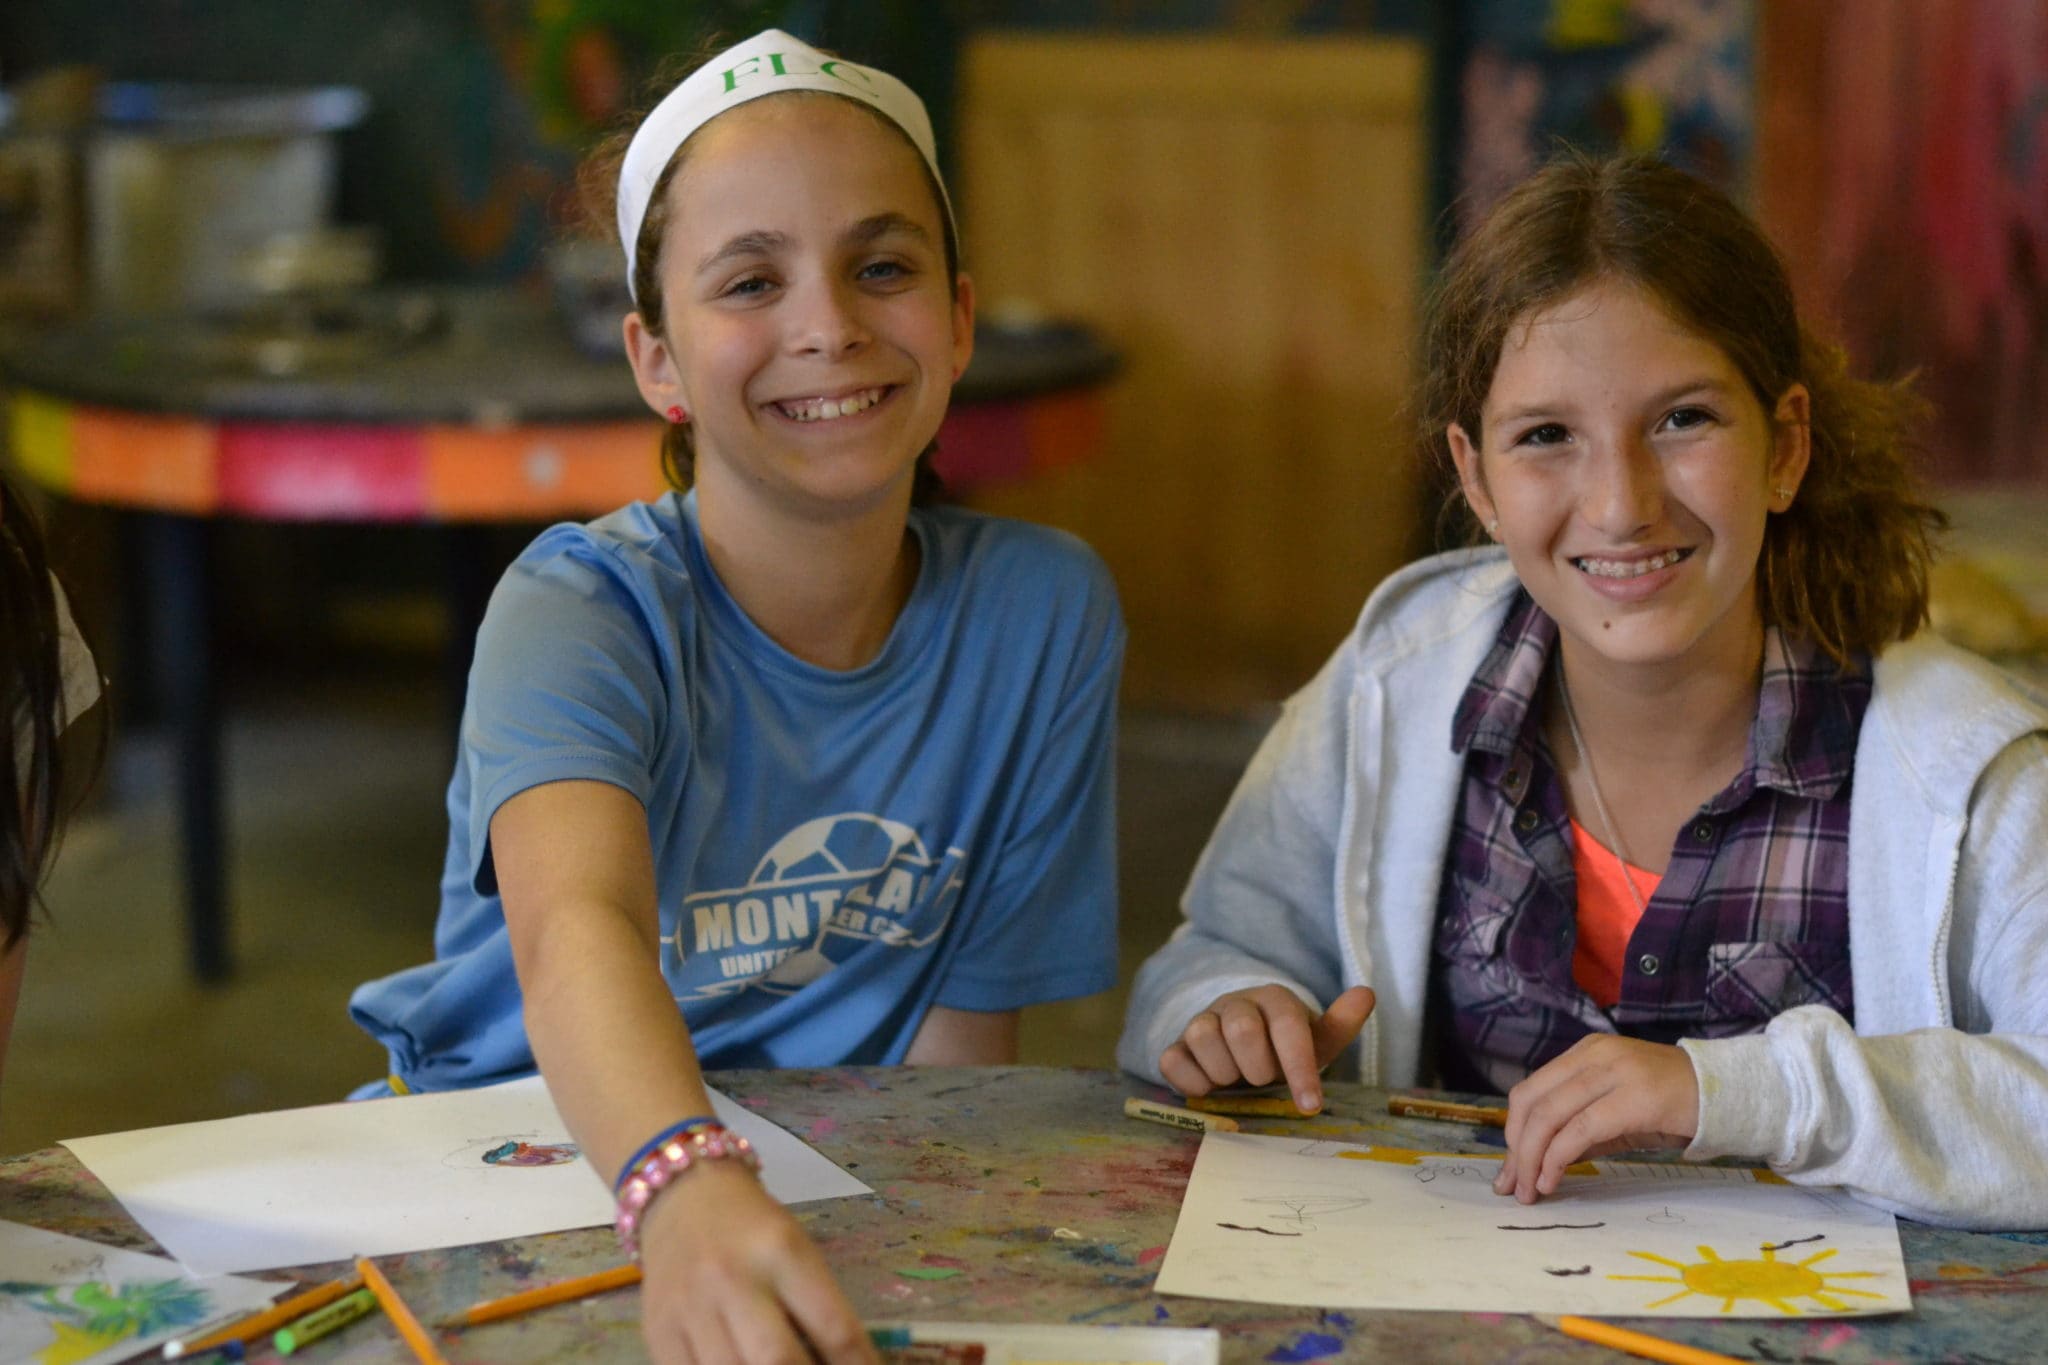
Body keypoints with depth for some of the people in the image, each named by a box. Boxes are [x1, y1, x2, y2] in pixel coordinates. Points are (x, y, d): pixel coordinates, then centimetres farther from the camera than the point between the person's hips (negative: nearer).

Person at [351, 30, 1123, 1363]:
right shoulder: (578, 610, -14)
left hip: (830, 1223, 3)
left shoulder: (1046, 615, -4)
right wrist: (689, 1191, -54)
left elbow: (960, 1045, 1)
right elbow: (578, 929, -35)